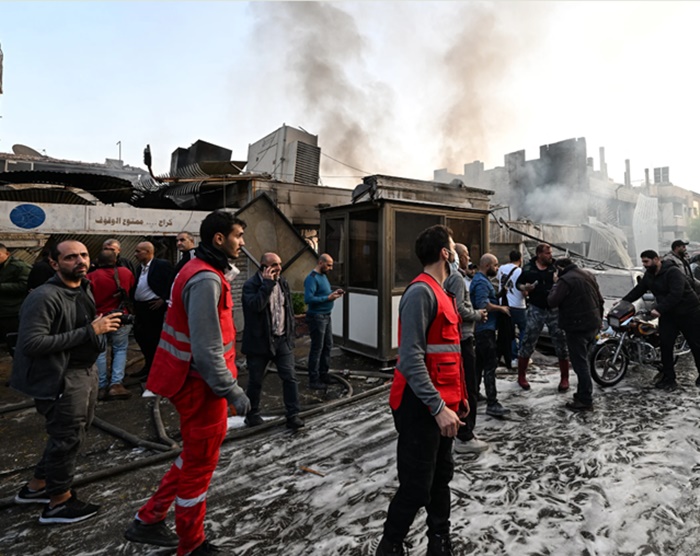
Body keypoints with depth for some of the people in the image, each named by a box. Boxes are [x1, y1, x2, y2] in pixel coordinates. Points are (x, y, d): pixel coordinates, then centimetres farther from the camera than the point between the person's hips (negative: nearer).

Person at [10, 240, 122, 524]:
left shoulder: (84, 290, 8)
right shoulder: (44, 297, -21)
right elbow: (31, 343, -28)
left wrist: (100, 324, 3)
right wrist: (89, 331, -28)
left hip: (86, 371, 10)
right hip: (62, 378, -9)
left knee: (73, 433, 23)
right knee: (68, 437, 5)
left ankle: (37, 486, 44)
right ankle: (59, 503, 27)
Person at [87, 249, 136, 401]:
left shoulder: (91, 277, -10)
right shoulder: (126, 272, -3)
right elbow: (133, 288, 14)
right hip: (120, 318, 0)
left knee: (100, 352, 12)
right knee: (120, 350, 11)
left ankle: (102, 386, 18)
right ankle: (116, 384, -1)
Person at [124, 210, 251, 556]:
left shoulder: (202, 271, 10)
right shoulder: (206, 280, -23)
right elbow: (207, 348, -27)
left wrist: (227, 382, 20)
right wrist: (232, 391, -21)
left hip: (192, 379, 10)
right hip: (201, 384, -10)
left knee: (195, 455, 24)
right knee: (201, 463, 8)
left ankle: (149, 521, 38)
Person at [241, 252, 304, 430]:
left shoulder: (283, 282, 9)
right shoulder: (251, 284, -11)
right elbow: (255, 305, -30)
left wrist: (290, 332, 13)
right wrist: (267, 283, -24)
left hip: (282, 339, 5)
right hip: (259, 341, -4)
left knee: (290, 377, -2)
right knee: (255, 381, 10)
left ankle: (293, 415, 7)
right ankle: (252, 414, 30)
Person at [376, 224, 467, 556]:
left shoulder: (442, 292, 14)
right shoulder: (421, 292, -18)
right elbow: (411, 358, -24)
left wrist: (459, 395, 17)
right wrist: (438, 407, -25)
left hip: (444, 404, 10)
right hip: (421, 407, -10)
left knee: (441, 479, 20)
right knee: (416, 488, 2)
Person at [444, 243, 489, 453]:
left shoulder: (450, 276, 15)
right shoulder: (457, 278, -15)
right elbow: (459, 309, -24)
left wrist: (475, 313, 9)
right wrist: (477, 315, -6)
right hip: (462, 338, -10)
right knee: (468, 389, -2)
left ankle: (460, 431, 30)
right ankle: (465, 438, 5)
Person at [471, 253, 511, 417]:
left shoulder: (483, 280, 18)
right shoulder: (481, 282, -15)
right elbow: (483, 304, -25)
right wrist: (502, 308, -15)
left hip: (482, 329, 11)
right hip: (485, 329, -11)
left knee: (480, 363, 17)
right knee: (491, 364, -10)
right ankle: (492, 404, -8)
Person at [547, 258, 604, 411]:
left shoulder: (565, 280, -15)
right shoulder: (588, 275, 13)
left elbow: (552, 301, -16)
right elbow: (600, 300, 19)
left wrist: (555, 284, -4)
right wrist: (598, 320, 26)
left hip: (578, 328, -9)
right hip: (592, 325, 9)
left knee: (580, 364, -3)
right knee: (583, 361, 19)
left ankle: (585, 401, 1)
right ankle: (583, 393, 28)